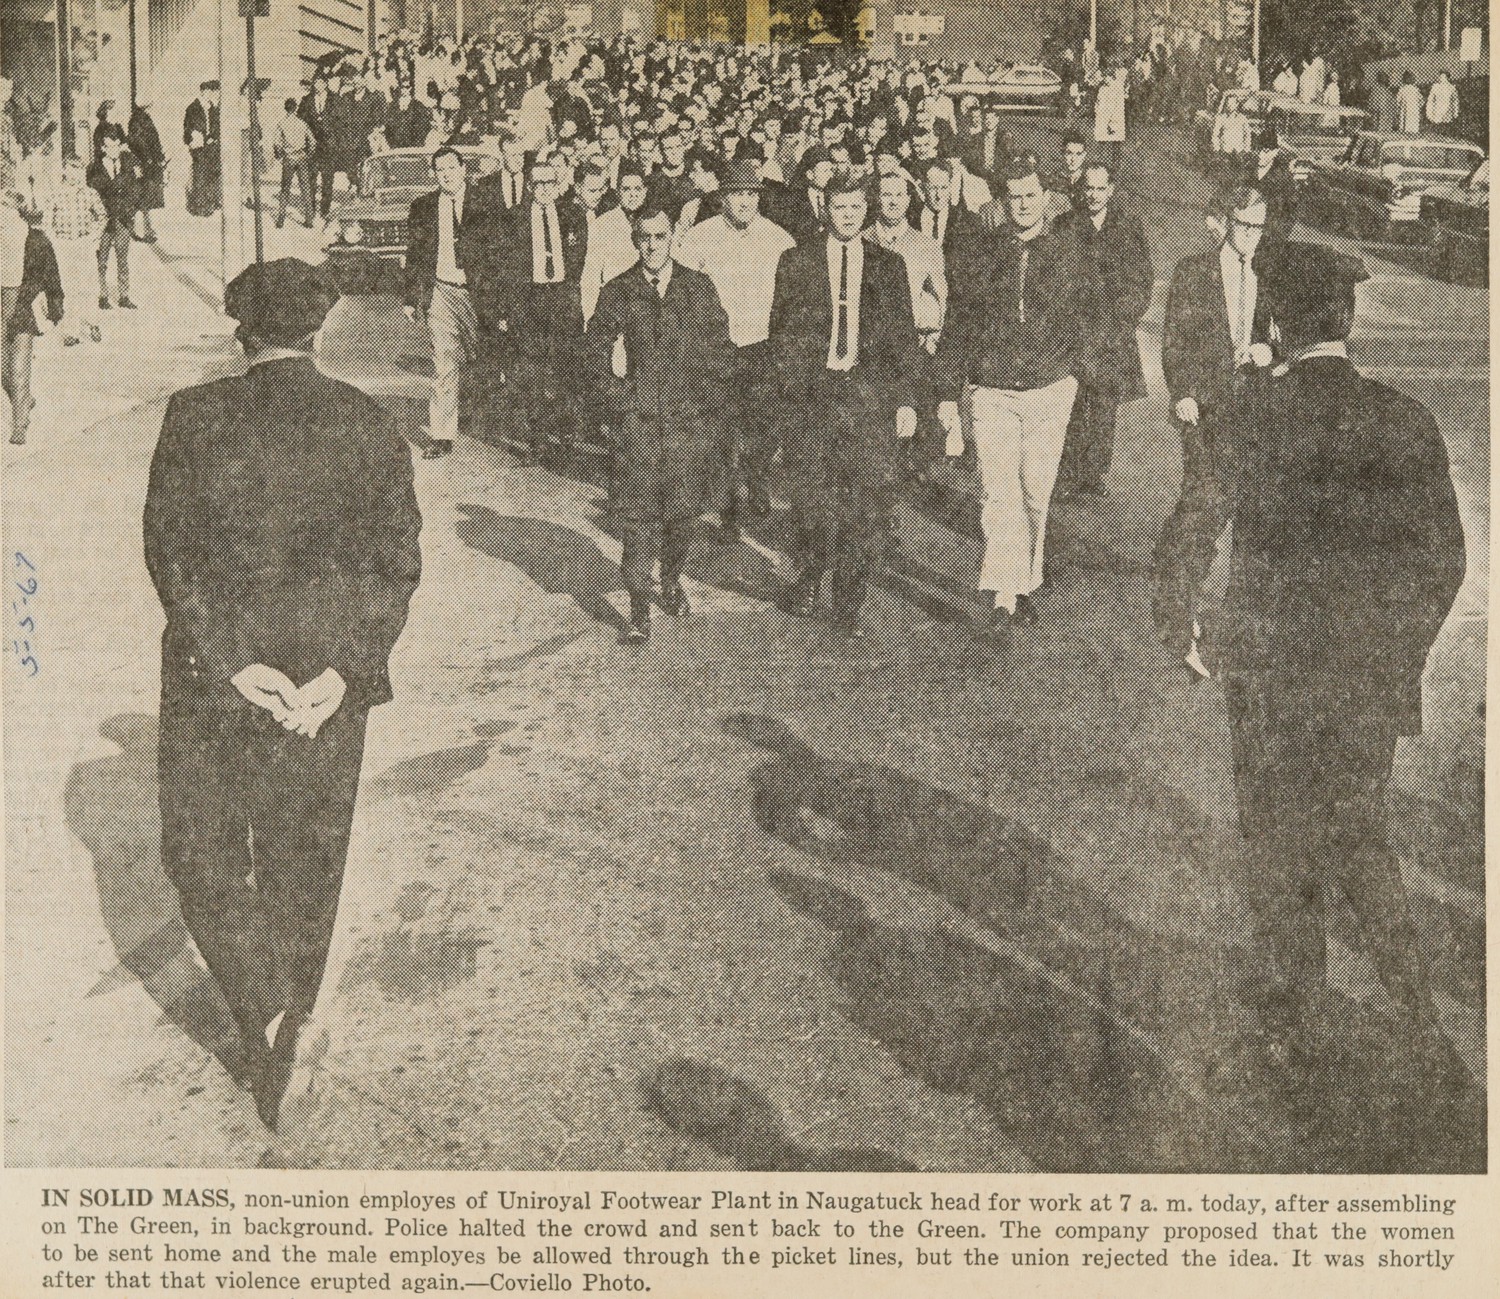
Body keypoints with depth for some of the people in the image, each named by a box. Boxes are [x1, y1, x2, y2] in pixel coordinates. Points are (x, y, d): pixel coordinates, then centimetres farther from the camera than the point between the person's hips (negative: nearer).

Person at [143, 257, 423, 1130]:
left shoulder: (196, 418, -9)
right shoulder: (371, 427, -3)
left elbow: (171, 551, -12)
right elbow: (398, 561, -7)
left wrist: (230, 663, -12)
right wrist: (344, 669, -10)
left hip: (212, 683, -2)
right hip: (329, 675, 2)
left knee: (203, 852, 16)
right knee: (304, 861, 17)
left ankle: (265, 1009, 1)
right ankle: (282, 1040, 29)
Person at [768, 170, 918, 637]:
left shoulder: (888, 266, 10)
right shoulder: (796, 262, 8)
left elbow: (904, 337, 11)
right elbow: (779, 332, 10)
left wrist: (906, 401, 4)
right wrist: (789, 384, 1)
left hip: (869, 394, 1)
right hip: (810, 393, -1)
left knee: (866, 507, -2)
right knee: (812, 502, -3)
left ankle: (848, 607, 10)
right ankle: (808, 579, 25)